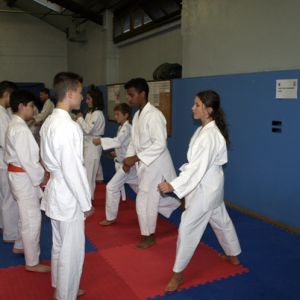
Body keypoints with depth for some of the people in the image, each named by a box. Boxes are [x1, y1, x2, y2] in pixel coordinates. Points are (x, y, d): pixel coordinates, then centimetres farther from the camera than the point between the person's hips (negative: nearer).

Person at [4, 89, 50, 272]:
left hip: (17, 173, 11)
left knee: (26, 215, 25)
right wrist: (41, 177, -14)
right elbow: (27, 159, -24)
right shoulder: (21, 129, -23)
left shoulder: (14, 125, 10)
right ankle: (32, 263, 12)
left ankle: (19, 247, 44)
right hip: (24, 177, -11)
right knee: (32, 219, -1)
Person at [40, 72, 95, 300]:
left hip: (55, 191, 10)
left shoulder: (49, 122, 6)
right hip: (68, 197, -10)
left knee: (59, 245, 24)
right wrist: (86, 203, -15)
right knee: (72, 251, 6)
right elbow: (73, 170, -24)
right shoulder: (69, 127, -25)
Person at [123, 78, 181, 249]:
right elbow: (134, 141, 14)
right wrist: (129, 159, -1)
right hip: (146, 165, 9)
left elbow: (160, 144, -27)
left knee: (144, 201, 1)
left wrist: (136, 158, -27)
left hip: (156, 165, -9)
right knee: (160, 198, 17)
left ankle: (149, 237, 21)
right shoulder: (138, 115, 9)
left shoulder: (154, 115, -21)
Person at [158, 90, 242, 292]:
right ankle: (233, 256, 46)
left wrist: (173, 185, -35)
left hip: (206, 188, -10)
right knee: (221, 220, 25)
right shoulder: (205, 129, 4)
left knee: (188, 228, -3)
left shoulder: (210, 136, -27)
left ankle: (178, 274, 12)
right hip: (211, 184, 10)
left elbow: (198, 167, -31)